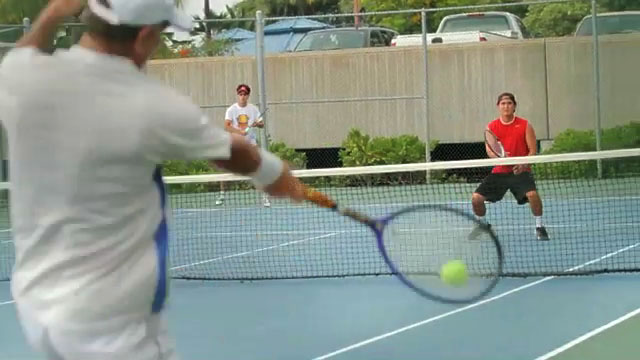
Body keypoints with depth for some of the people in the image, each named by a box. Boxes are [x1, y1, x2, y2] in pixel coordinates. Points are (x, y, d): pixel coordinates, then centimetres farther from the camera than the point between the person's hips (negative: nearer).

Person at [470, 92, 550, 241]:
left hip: (520, 171, -3)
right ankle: (482, 224, 23)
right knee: (476, 198, -7)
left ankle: (539, 227, -8)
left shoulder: (525, 125, 0)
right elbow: (489, 150, -2)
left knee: (532, 194, -30)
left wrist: (523, 164, -22)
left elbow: (532, 150, -3)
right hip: (499, 172, 3)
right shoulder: (491, 127, 5)